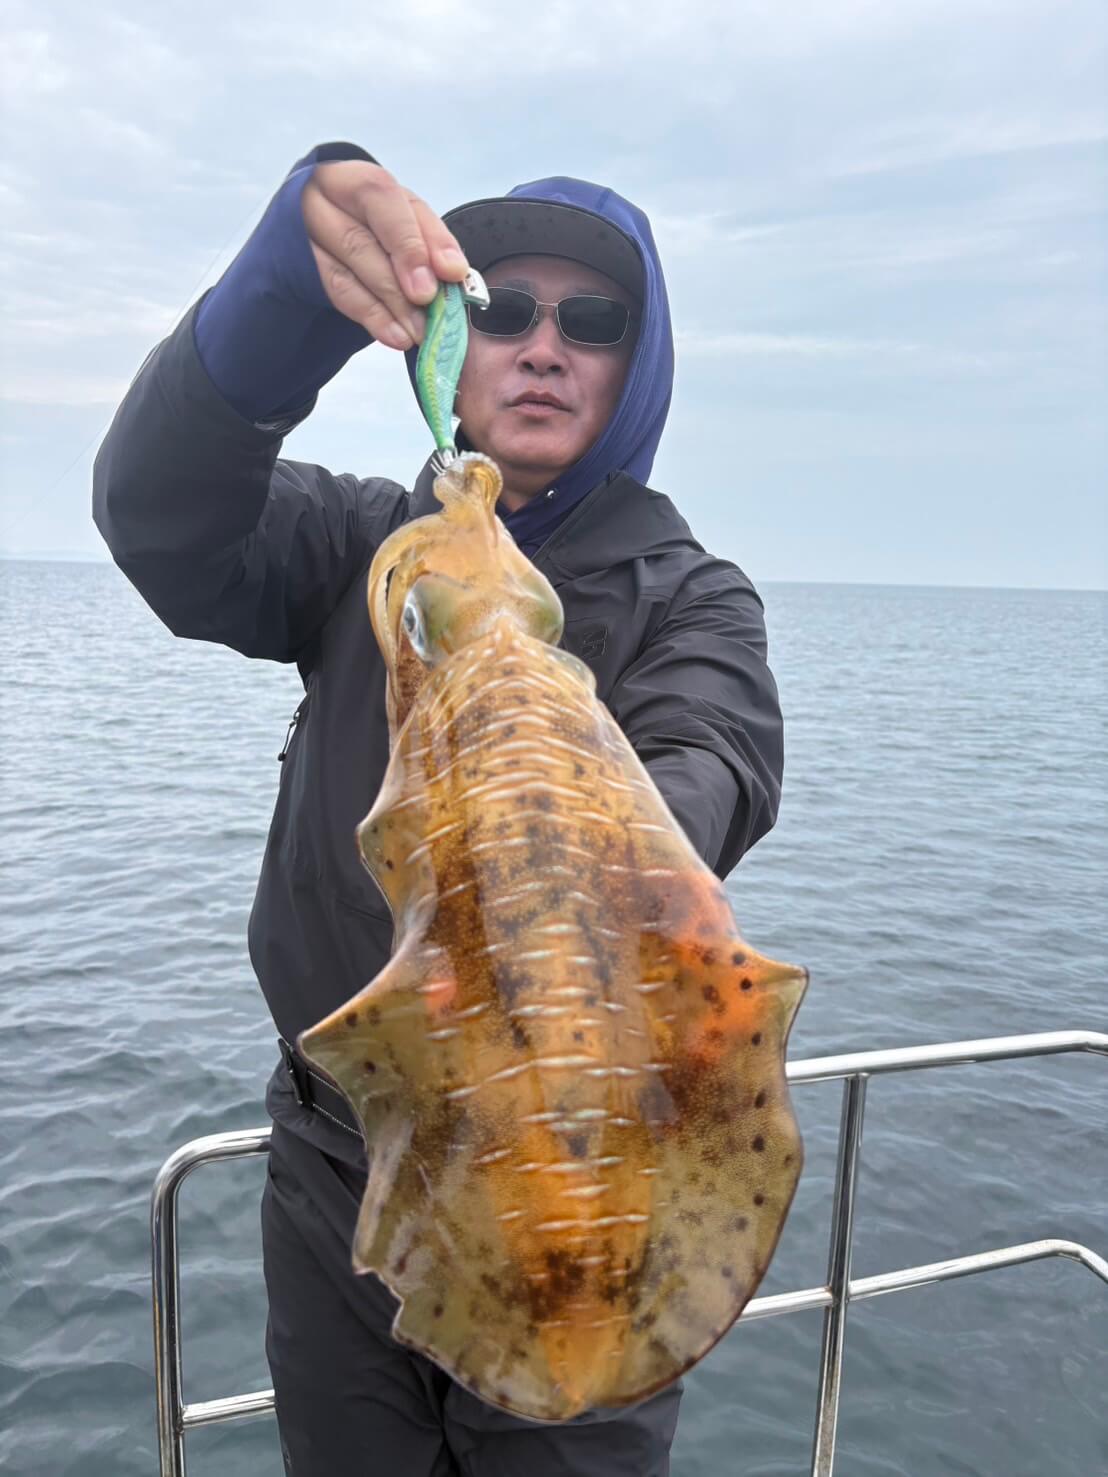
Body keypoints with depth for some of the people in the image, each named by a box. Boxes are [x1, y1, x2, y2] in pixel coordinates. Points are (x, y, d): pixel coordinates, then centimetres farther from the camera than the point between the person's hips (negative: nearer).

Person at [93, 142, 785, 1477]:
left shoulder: (688, 594, -3)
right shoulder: (362, 543, 0)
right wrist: (292, 276, -35)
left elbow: (718, 760, -23)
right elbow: (159, 507, -18)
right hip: (340, 1165, 2)